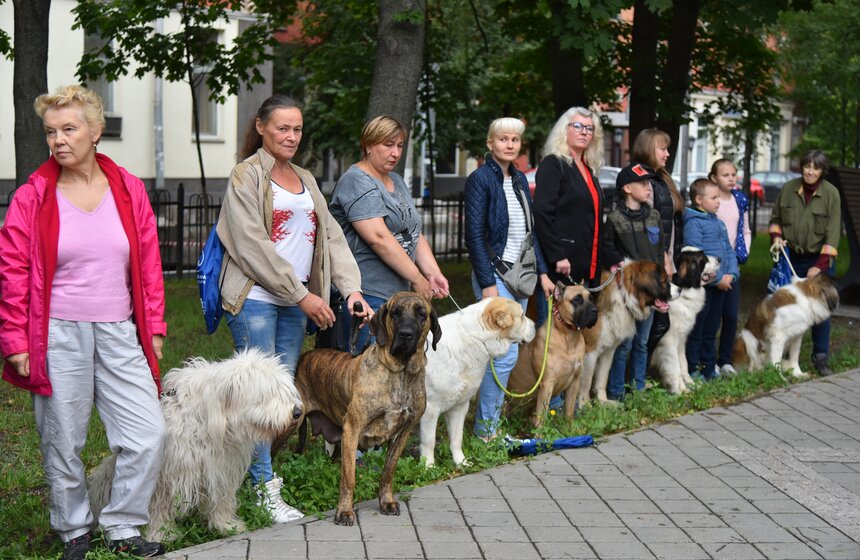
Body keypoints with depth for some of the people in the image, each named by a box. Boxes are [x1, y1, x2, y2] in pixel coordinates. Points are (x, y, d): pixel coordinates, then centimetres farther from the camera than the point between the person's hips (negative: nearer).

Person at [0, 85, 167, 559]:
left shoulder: (128, 190, 5)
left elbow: (149, 266, 10)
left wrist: (153, 329, 8)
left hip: (119, 334, 2)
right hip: (58, 337, -2)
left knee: (149, 435, -3)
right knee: (62, 444, 5)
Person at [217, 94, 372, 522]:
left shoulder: (305, 180, 18)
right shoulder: (247, 177, -4)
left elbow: (330, 236, 14)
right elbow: (253, 247, -12)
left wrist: (351, 287, -1)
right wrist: (303, 296, -13)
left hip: (295, 301, 7)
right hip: (255, 298, -7)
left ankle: (261, 474, 13)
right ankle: (264, 488, -3)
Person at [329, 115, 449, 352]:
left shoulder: (397, 182, 20)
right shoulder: (356, 182, -9)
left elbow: (415, 234, 17)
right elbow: (379, 238, -18)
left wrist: (433, 272, 0)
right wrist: (417, 279, -14)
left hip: (398, 293, 9)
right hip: (368, 295, -9)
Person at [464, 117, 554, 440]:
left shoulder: (520, 180, 14)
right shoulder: (480, 178, -9)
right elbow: (475, 234, -13)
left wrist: (542, 272, 12)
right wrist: (487, 283, -18)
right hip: (495, 275, -8)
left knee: (505, 350, 8)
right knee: (506, 353, -11)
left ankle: (491, 417, 15)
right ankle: (485, 427, -2)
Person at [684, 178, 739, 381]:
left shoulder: (718, 223, 15)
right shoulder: (693, 222, -12)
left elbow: (729, 250, 18)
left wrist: (731, 274, 0)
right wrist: (718, 278, -17)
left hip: (720, 285, 8)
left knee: (711, 330, 16)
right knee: (696, 330, -2)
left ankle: (709, 368, 24)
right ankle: (692, 370, 5)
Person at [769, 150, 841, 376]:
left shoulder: (831, 194, -9)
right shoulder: (788, 189, 0)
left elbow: (833, 232, -11)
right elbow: (776, 218, 17)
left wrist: (820, 266, -15)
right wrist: (776, 236, -3)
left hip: (820, 260, -2)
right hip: (792, 258, 2)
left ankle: (821, 358, 6)